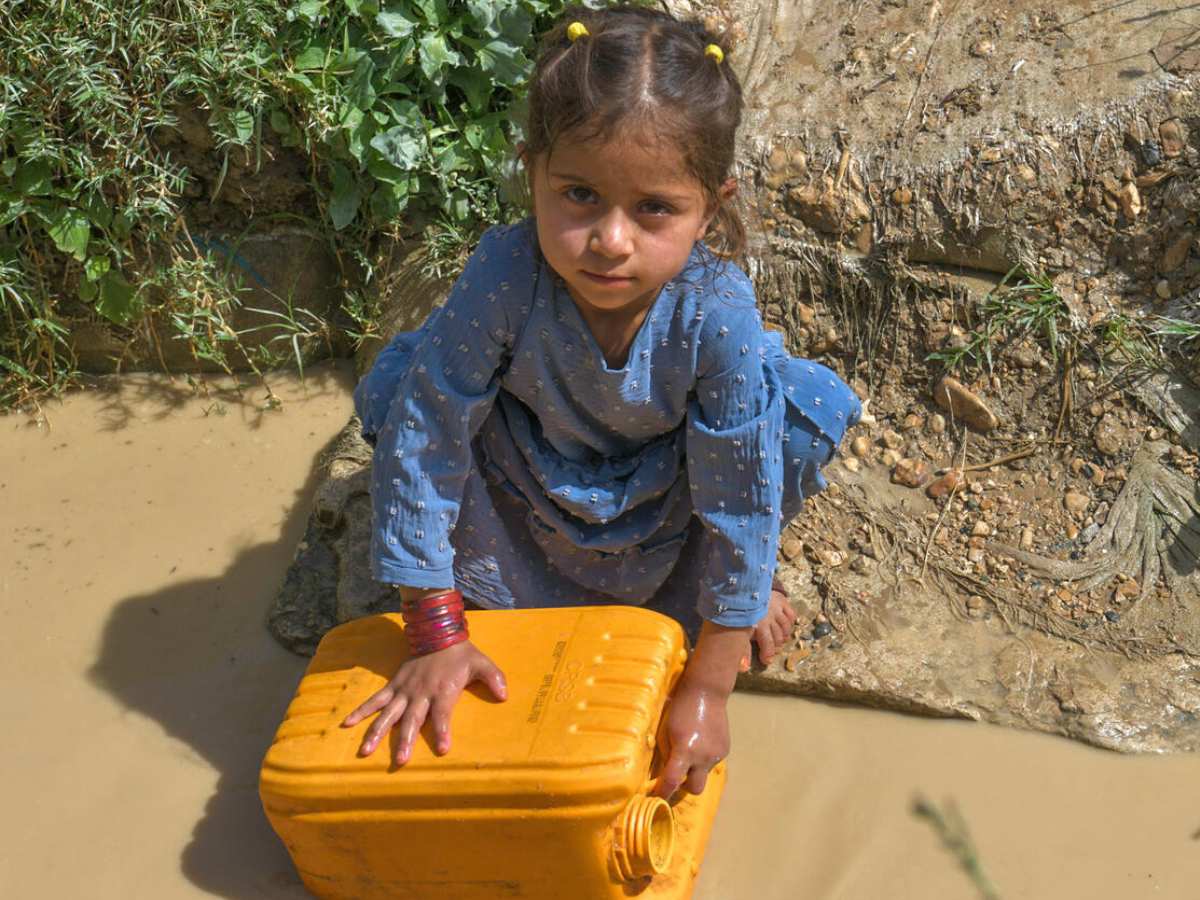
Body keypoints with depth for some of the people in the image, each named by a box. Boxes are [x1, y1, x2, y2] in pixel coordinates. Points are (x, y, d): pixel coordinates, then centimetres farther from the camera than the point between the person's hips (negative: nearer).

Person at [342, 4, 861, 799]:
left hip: (665, 486, 0)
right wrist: (435, 636, -25)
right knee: (400, 388, -26)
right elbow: (423, 440, -30)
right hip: (531, 468, 0)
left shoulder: (717, 311, -37)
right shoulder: (506, 275, -38)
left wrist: (708, 688, -23)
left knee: (807, 412, -26)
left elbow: (738, 493, -28)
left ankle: (746, 574, 8)